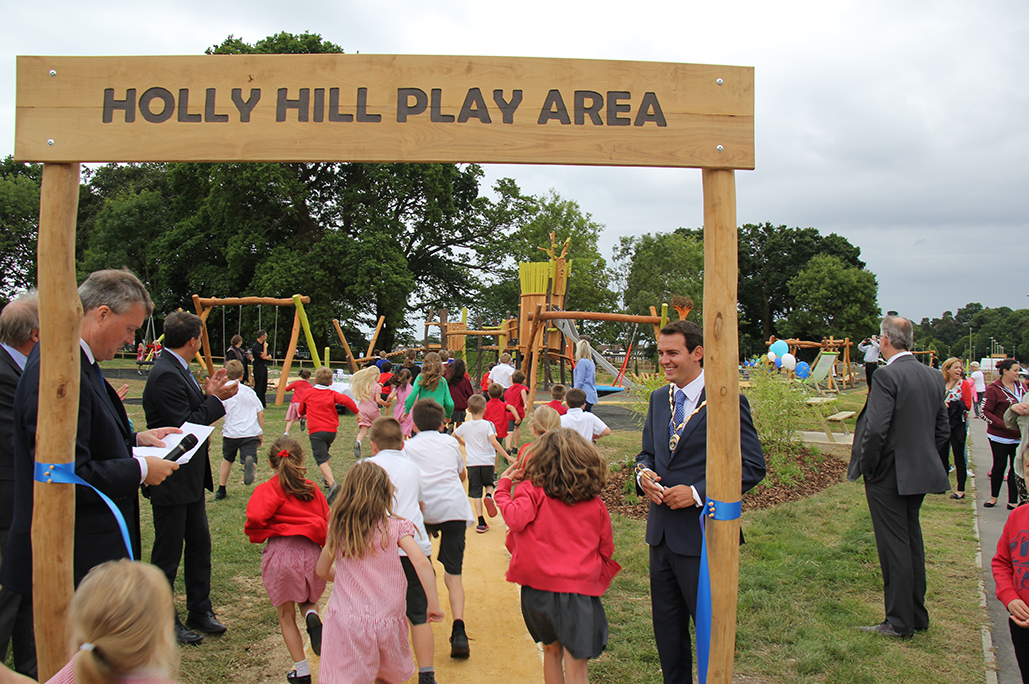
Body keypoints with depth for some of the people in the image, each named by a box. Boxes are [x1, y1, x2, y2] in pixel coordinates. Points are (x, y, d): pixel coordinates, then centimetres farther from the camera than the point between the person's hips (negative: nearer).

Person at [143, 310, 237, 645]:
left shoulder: (178, 369, 9)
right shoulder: (166, 375, -22)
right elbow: (185, 425, -24)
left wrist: (209, 394, -2)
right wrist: (215, 398, -15)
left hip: (191, 479, 10)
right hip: (171, 481, -10)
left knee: (200, 545, 16)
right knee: (168, 553, 4)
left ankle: (200, 611, 29)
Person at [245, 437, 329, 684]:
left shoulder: (268, 489, -1)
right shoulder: (312, 489, 12)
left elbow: (255, 517, -20)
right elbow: (327, 521, 11)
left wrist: (257, 533, 0)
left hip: (281, 553, -3)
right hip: (311, 551, 3)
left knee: (286, 616, 13)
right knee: (309, 600, 28)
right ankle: (312, 616, -9)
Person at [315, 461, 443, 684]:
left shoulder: (338, 528, -1)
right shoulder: (394, 527, -6)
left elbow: (322, 571, 11)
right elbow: (421, 563, -17)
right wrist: (433, 604, -10)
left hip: (346, 621, 1)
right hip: (387, 621, 0)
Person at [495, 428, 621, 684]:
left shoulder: (532, 490, -4)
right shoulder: (595, 503, 5)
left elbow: (516, 519, -20)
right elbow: (606, 548, 10)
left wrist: (503, 487, -5)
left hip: (538, 586, 0)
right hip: (580, 588, 0)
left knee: (551, 651, 23)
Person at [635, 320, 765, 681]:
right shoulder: (659, 399, 10)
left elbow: (752, 466, -14)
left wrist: (697, 493, -21)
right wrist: (644, 474, -4)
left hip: (702, 533, -7)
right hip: (662, 530, 7)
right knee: (666, 624, 18)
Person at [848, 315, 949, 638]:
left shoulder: (887, 376, -18)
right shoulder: (934, 376, 7)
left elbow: (875, 430, -23)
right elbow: (942, 430, 12)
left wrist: (866, 466, -10)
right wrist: (922, 458, 17)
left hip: (889, 476, -8)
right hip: (920, 474, 8)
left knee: (894, 548, 0)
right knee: (912, 542, 18)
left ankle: (899, 622, 9)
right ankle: (917, 616, 28)